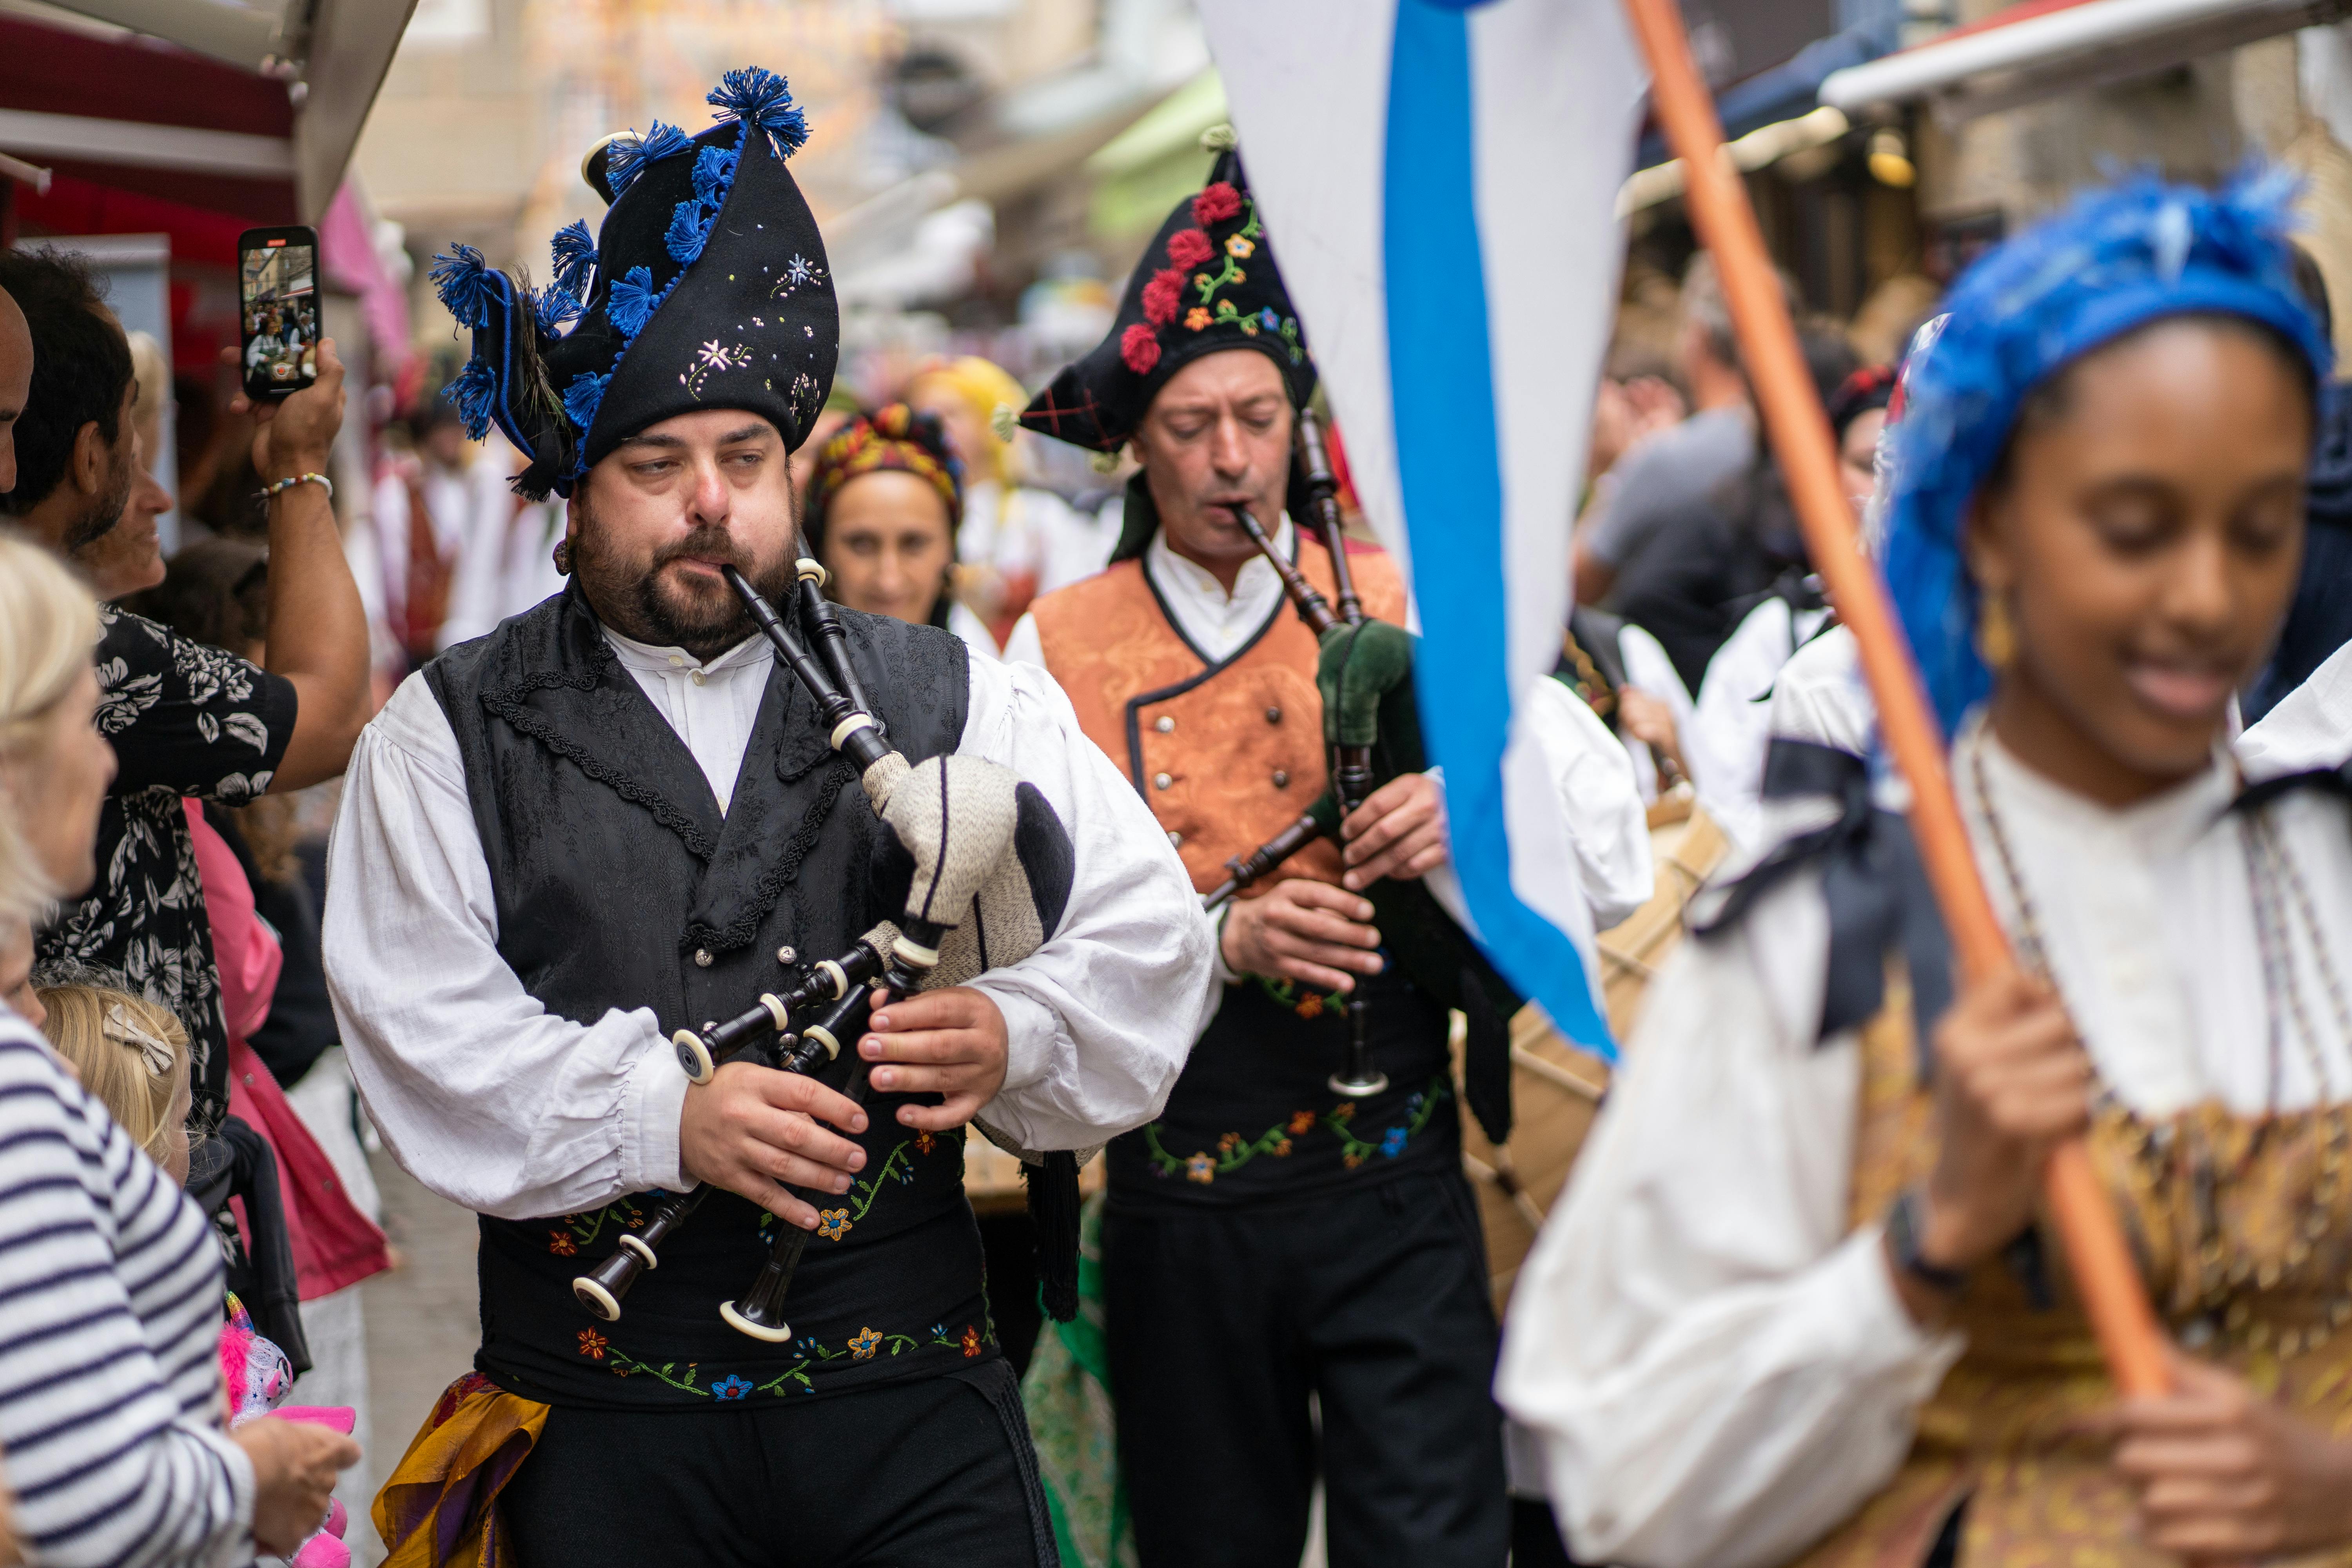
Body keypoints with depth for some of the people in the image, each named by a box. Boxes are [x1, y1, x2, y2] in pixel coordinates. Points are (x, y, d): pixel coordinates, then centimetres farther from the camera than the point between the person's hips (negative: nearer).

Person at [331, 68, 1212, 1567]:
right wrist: (662, 1115, -18)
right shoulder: (449, 739, 5)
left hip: (915, 1398, 1)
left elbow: (1149, 935, 4)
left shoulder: (953, 698, 9)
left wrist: (1018, 1036, -17)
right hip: (603, 1415, -1)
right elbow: (423, 1030, -5)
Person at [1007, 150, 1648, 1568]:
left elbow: (1613, 863, 1)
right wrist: (1226, 939, -19)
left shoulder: (1402, 607, 5)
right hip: (1182, 1211, 1)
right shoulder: (1058, 648, 4)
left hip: (1394, 1194, -1)